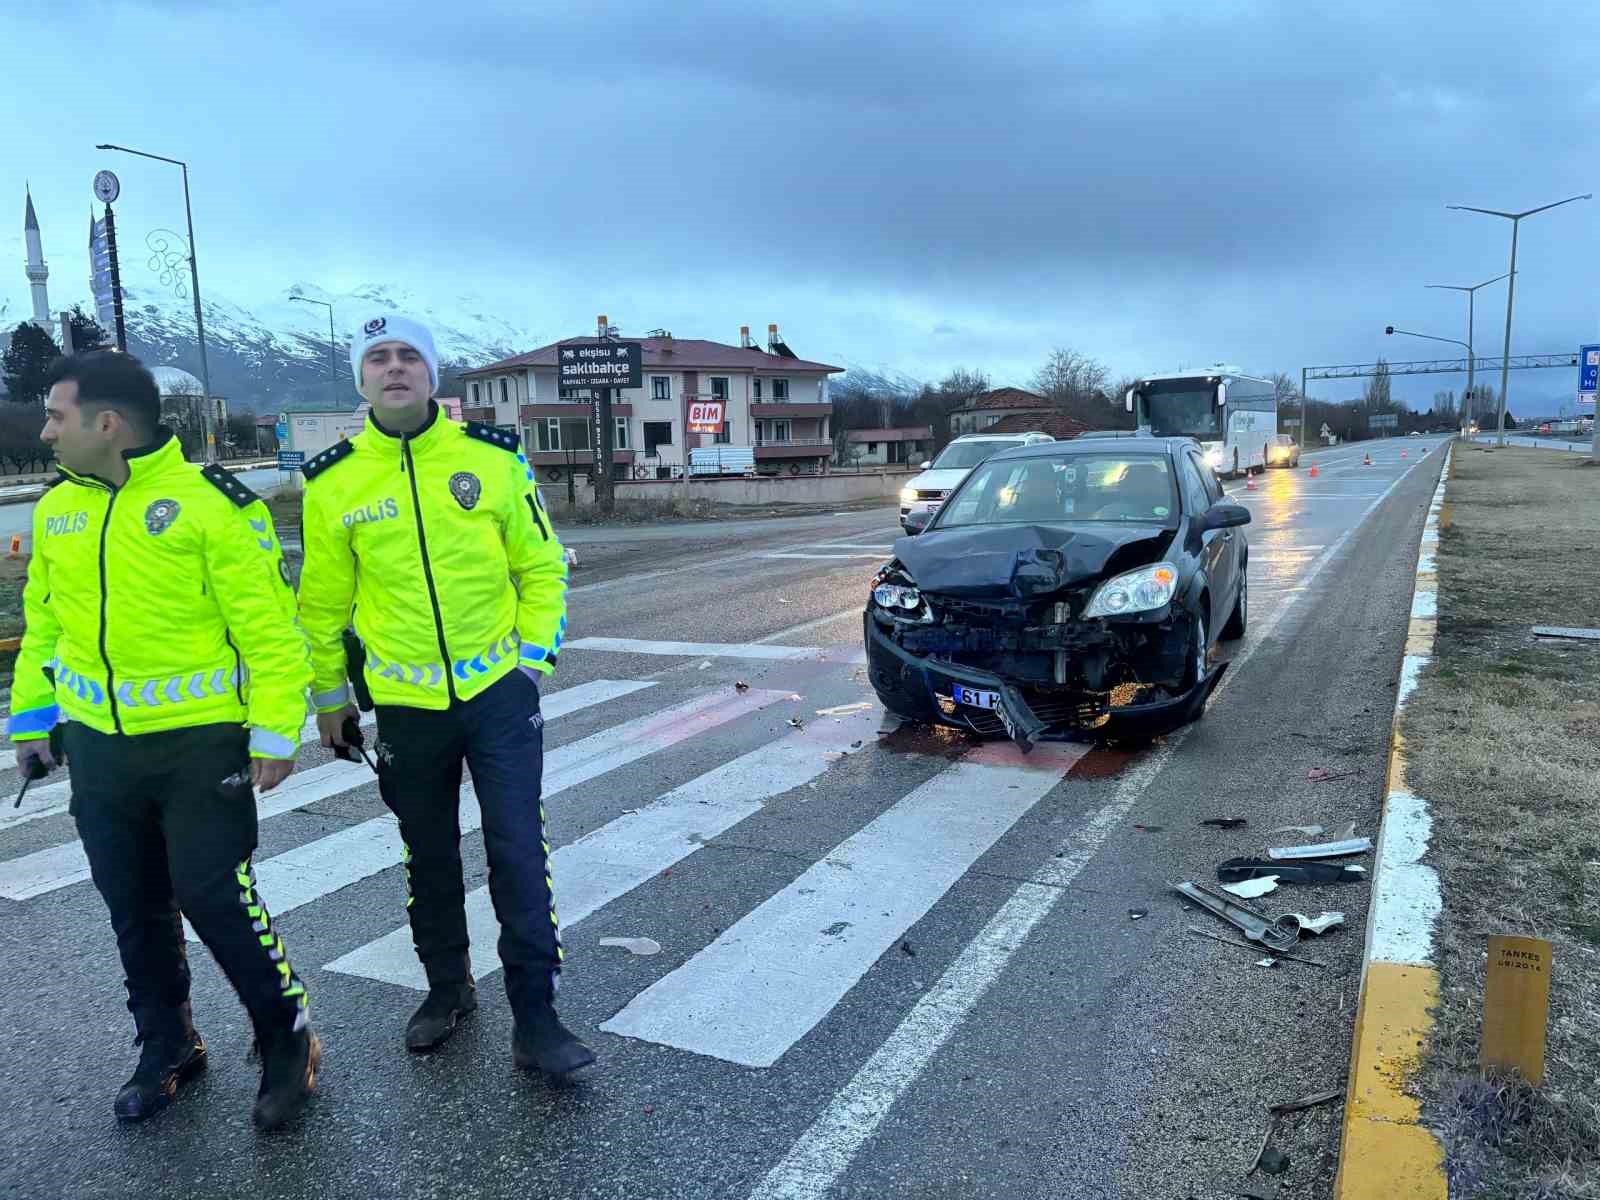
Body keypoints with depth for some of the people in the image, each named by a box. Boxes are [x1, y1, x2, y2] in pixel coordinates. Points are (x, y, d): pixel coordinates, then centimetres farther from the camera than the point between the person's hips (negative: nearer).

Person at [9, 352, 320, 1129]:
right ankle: (166, 1048, 35)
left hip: (201, 743, -6)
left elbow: (269, 627, -15)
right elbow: (42, 624, 17)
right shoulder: (56, 509, 7)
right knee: (134, 908, 15)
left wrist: (276, 732, -17)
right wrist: (32, 719, 16)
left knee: (214, 898, -4)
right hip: (98, 745, 6)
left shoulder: (212, 504, -14)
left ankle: (287, 1043, 17)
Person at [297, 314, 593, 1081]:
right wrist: (328, 695, 13)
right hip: (404, 702, 2)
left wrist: (532, 652, -4)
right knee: (428, 858, 16)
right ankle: (447, 988, 37)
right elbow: (323, 603, 8)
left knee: (519, 855, -2)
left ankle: (535, 1018, 10)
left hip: (499, 692, -1)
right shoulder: (334, 482, -2)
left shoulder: (493, 457, -4)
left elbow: (541, 565, 3)